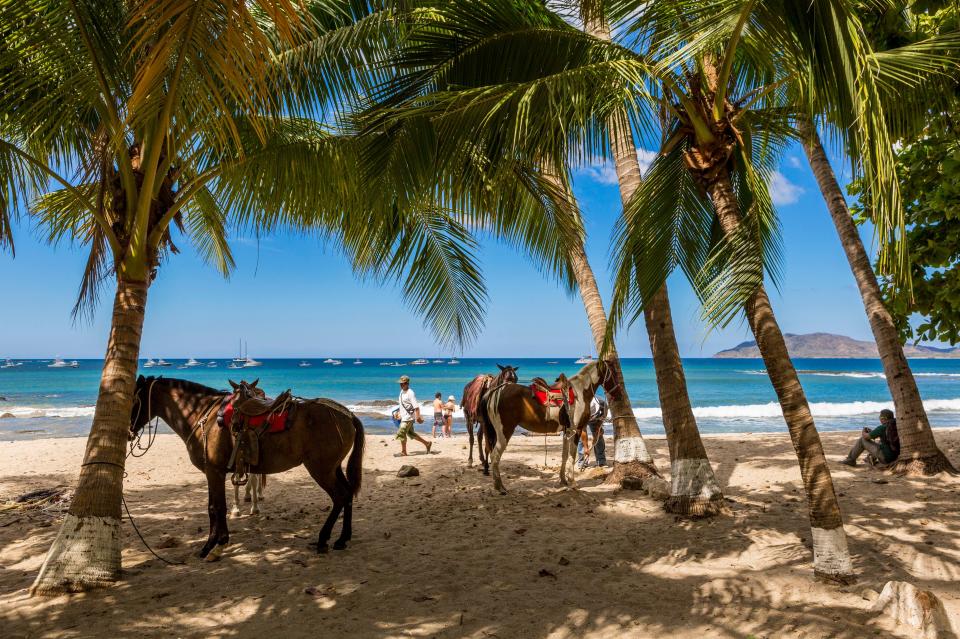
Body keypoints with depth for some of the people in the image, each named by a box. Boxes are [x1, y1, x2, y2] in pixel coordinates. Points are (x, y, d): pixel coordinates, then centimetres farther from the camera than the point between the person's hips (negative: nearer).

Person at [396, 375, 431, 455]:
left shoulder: (410, 393, -17)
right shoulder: (402, 392, 10)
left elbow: (416, 406, -22)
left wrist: (417, 417, -25)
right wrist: (400, 414, 23)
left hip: (408, 417, -9)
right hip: (404, 417, 9)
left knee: (401, 433, -6)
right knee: (411, 433, 16)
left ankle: (403, 452, 9)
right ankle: (427, 443, 27)